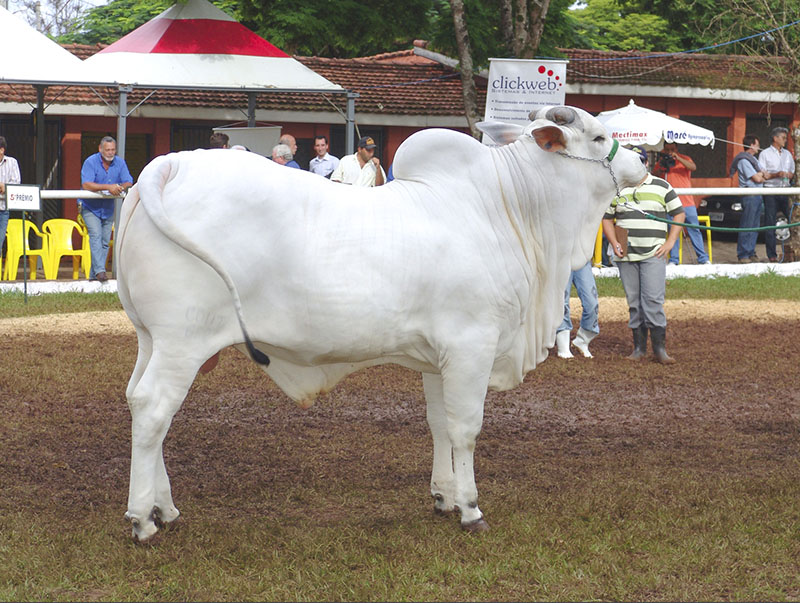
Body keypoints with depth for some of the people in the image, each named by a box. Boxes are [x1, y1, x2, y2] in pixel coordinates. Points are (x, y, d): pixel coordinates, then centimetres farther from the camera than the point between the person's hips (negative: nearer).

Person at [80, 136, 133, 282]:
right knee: (96, 236, -20)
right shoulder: (91, 162, -15)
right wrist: (108, 187, -36)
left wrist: (121, 187, -29)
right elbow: (86, 184, -27)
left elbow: (129, 182, -6)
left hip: (108, 209, 5)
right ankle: (99, 270, -26)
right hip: (90, 208, -5)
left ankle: (93, 275, 10)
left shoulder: (120, 163, -1)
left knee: (105, 241, 4)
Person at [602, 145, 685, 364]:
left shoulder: (661, 187, 7)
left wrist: (670, 242, -1)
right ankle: (639, 347, 11)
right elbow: (606, 218, 16)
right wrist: (614, 243, 0)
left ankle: (659, 348, -7)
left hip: (653, 255, -2)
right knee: (634, 303, 5)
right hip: (626, 256, 3)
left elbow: (679, 214, 9)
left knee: (653, 300, -11)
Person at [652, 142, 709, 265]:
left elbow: (693, 167, -13)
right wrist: (661, 167, -12)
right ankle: (673, 259, 3)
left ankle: (703, 258, 4)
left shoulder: (684, 159, 6)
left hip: (687, 202, -1)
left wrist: (677, 158, -22)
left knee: (694, 230, 0)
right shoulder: (661, 161, 10)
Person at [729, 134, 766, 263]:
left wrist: (760, 175, -2)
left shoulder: (752, 159, 20)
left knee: (754, 227, 11)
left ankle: (751, 253, 16)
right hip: (749, 196, -10)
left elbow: (761, 174, 19)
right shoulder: (744, 160, -12)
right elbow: (757, 179, -14)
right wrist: (762, 176, 5)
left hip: (757, 196, 10)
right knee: (746, 227, -8)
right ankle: (742, 255, -7)